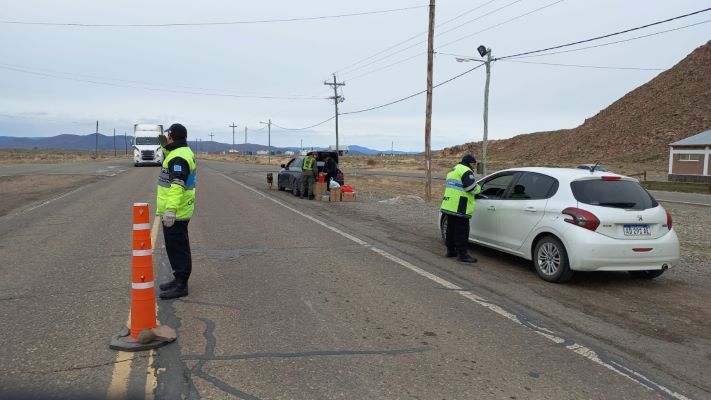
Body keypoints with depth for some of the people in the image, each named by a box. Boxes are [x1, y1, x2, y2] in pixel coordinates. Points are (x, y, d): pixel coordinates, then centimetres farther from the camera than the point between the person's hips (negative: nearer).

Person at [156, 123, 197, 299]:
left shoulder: (179, 157, -20)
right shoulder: (183, 152, 12)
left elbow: (177, 184, -29)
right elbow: (171, 163, 34)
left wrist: (171, 209, -35)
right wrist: (165, 147, 19)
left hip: (175, 212, -11)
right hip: (180, 210, 11)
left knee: (177, 248, -4)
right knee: (176, 247, 19)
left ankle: (181, 285, 3)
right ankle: (179, 279, 29)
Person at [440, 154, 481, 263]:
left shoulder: (453, 170, 22)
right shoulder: (466, 171, -11)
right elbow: (472, 187, -18)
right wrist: (479, 189, 3)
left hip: (449, 206, 10)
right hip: (459, 208, -10)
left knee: (451, 229, 17)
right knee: (461, 231, -6)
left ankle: (450, 250, 26)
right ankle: (462, 254, -4)